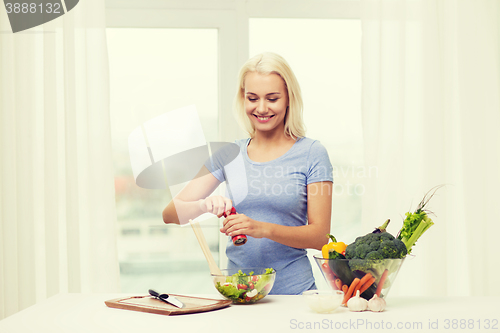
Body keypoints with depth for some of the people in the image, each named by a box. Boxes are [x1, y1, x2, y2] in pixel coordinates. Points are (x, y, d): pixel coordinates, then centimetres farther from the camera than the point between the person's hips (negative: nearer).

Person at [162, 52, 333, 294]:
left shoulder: (311, 153, 1)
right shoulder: (229, 154, 9)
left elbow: (320, 236, -3)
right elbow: (170, 214, 5)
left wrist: (264, 229, -18)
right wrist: (204, 205, -16)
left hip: (293, 290, -2)